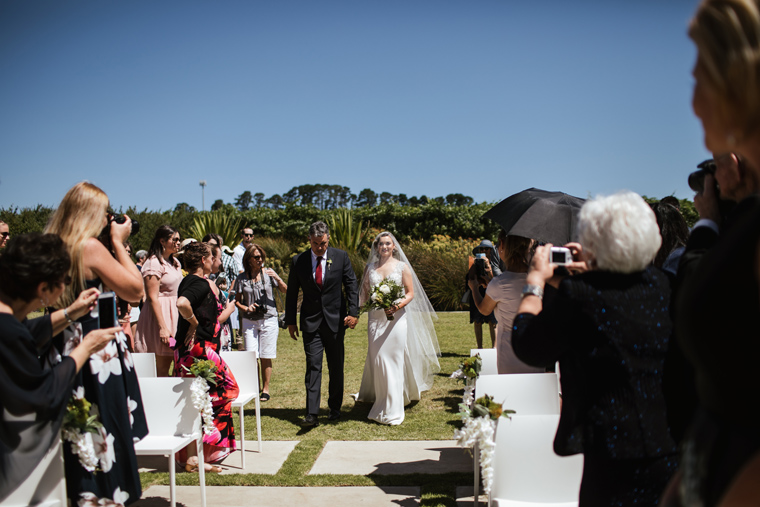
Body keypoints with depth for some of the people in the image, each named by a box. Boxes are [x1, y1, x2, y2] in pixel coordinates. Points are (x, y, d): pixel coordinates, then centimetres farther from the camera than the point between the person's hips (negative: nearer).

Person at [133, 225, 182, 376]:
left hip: (176, 313, 8)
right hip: (162, 313, -8)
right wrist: (162, 327, -22)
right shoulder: (153, 263, -13)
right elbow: (152, 298, -18)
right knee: (163, 367, -3)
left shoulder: (174, 262, 15)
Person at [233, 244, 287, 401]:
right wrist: (246, 308, -9)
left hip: (269, 319, -1)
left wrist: (277, 278, -17)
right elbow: (236, 300, 10)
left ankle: (266, 389, 14)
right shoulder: (242, 278, 3)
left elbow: (285, 291, -1)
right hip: (249, 321, 1)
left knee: (266, 357, 2)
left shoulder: (269, 273, 2)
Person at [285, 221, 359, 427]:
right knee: (313, 366, -7)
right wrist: (290, 321, 4)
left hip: (335, 320, 1)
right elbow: (291, 293, 5)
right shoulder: (298, 261, -1)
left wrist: (353, 312, -12)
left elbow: (351, 286, -1)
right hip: (311, 322, -1)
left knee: (336, 367, 9)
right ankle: (311, 414, -8)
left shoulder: (341, 257, -1)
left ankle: (335, 408, 23)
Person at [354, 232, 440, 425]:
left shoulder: (402, 267, 3)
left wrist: (398, 305, -17)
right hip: (376, 319, 3)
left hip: (396, 318, -3)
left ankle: (393, 409, 1)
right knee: (377, 360, -1)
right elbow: (365, 293, 15)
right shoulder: (370, 268, 11)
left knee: (394, 360, -5)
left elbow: (411, 293, 2)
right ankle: (381, 404, 13)